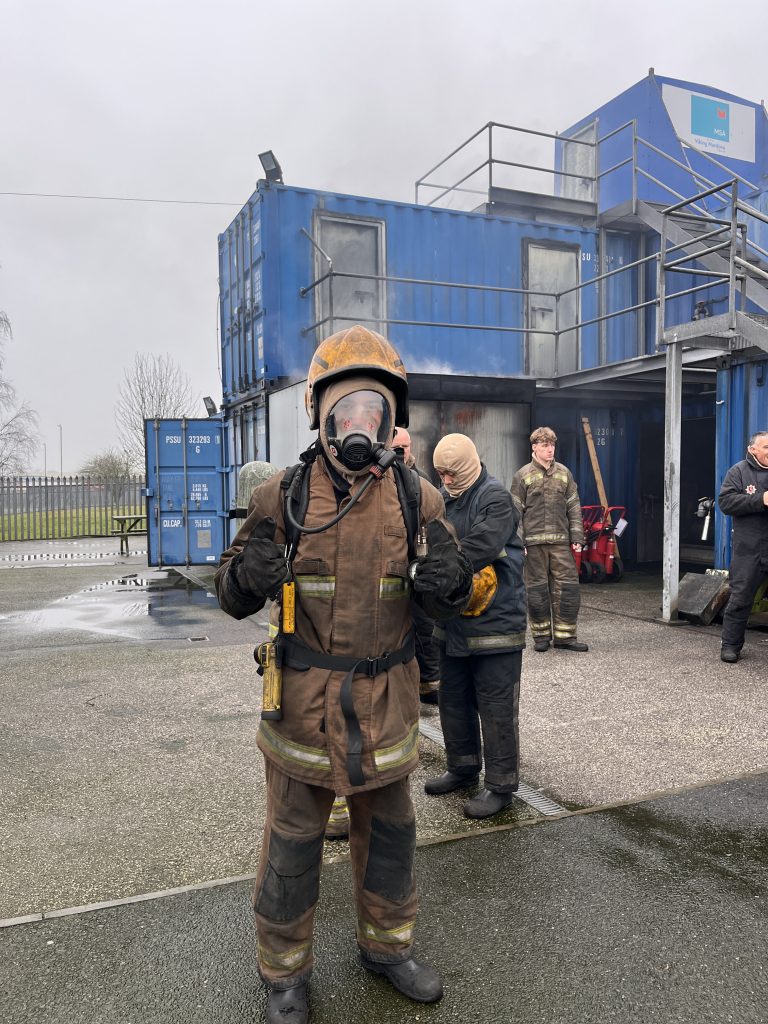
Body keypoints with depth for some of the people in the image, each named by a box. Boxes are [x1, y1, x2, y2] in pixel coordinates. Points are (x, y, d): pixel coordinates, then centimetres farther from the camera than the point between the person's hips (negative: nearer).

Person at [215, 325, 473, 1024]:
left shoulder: (418, 499, -3)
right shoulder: (282, 497, -9)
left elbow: (451, 605, 2)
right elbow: (232, 595, -2)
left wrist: (449, 583, -23)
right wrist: (248, 575, -27)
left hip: (387, 703, 3)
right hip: (303, 701, -2)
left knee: (389, 835, 21)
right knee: (292, 846, 14)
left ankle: (388, 945, 47)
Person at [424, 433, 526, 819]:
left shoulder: (495, 497, -12)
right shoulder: (443, 498, 10)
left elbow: (479, 547, -25)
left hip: (495, 619, -8)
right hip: (453, 621, 8)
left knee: (496, 707, 2)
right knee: (453, 699, 19)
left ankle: (500, 784, 15)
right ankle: (462, 768, 36)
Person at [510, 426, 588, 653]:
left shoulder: (564, 473, 10)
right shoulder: (523, 475, 2)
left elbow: (574, 507, 11)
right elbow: (516, 511, 0)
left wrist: (577, 537, 4)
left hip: (560, 541, 2)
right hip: (534, 542, -2)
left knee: (567, 587, 1)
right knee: (537, 590, 4)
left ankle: (564, 636, 12)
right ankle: (541, 636, 17)